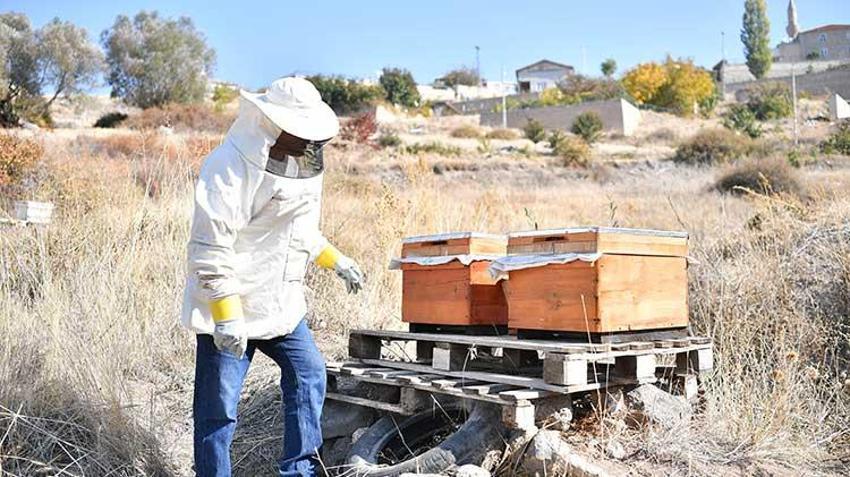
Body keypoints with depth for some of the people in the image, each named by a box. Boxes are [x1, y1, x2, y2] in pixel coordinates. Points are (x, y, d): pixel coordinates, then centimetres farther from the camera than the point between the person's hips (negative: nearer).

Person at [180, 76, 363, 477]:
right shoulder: (230, 166, -20)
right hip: (227, 308, -8)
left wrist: (335, 260, 18)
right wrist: (226, 316, -26)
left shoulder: (298, 161, 8)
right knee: (218, 408, 0)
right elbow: (210, 248, -23)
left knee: (309, 375, 12)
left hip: (281, 304, 9)